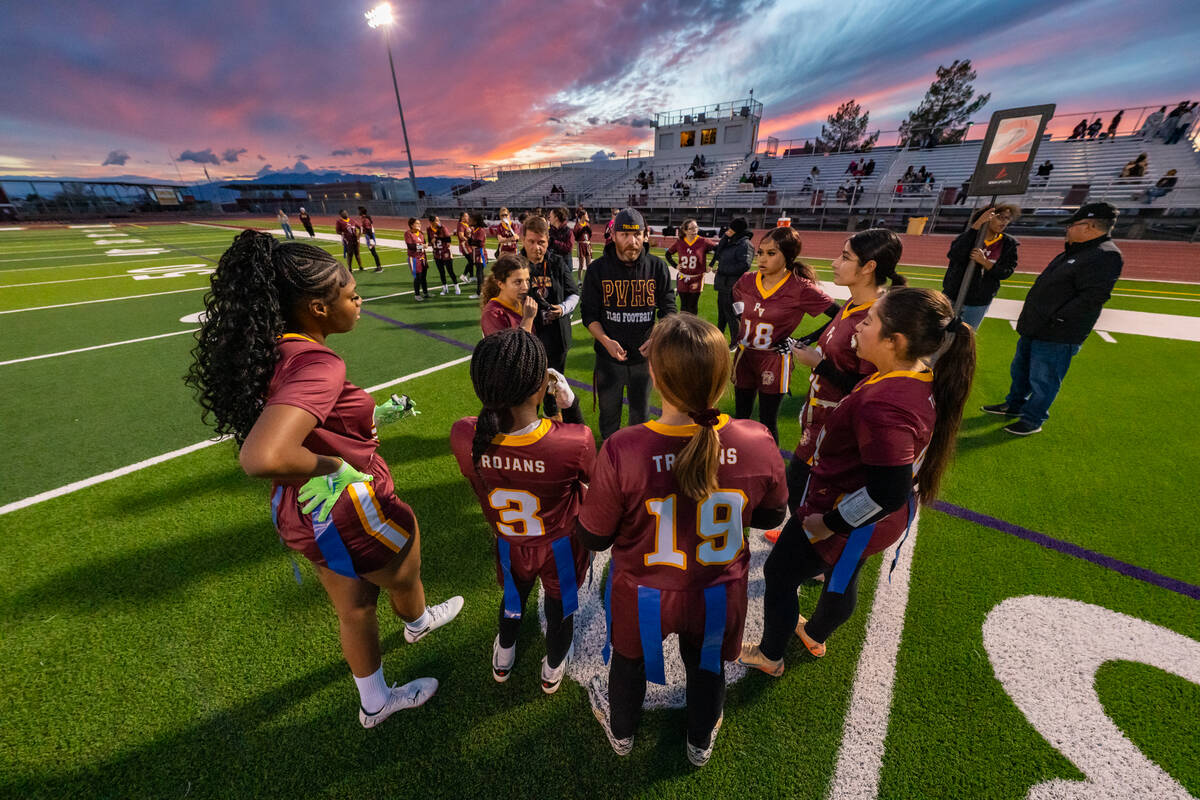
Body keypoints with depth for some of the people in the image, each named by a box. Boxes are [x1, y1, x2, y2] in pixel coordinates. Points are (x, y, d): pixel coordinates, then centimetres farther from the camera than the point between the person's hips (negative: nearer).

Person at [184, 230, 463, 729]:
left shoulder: (272, 350, -3)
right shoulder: (317, 364, -33)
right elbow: (262, 458, -46)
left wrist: (370, 417, 13)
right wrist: (332, 466, -28)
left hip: (303, 514, 8)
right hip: (350, 516, -8)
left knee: (354, 607, 29)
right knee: (404, 578, 27)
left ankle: (375, 703, 56)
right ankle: (418, 623, 65)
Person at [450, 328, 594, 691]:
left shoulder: (464, 437, -31)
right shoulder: (574, 441, -40)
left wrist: (499, 399, -12)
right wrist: (571, 405, -18)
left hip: (509, 546, 3)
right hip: (562, 548, -2)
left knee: (513, 596, 35)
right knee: (560, 607, 30)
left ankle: (503, 660, 65)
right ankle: (552, 670, 60)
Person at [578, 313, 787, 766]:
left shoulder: (621, 451, -35)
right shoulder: (758, 444, -26)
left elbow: (593, 538, -19)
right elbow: (770, 517, -6)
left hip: (643, 597, -1)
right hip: (719, 594, 2)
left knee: (630, 660, 32)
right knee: (707, 664, 33)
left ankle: (620, 731, 64)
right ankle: (701, 741, 65)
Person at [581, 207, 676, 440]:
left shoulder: (658, 267, -3)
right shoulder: (598, 269, -6)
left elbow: (668, 310, 1)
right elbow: (589, 314, -4)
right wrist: (606, 341, -21)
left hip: (644, 357, 1)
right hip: (608, 358, 0)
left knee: (641, 416, 17)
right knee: (609, 415, 15)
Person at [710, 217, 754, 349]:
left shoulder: (745, 244, -15)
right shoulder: (730, 242, 12)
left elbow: (744, 265, -24)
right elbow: (719, 256, 9)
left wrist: (725, 270, -17)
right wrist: (724, 238, 0)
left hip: (733, 286, -9)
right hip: (723, 284, 9)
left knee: (731, 314, -1)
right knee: (721, 312, 20)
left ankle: (735, 343, 11)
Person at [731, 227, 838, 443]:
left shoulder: (801, 289, -16)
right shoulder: (746, 281, -3)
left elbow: (839, 315, -13)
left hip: (774, 362, -4)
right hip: (744, 357, 4)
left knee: (767, 423, 7)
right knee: (741, 417, 16)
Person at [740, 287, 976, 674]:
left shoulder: (884, 404, -37)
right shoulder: (923, 381, -5)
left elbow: (888, 492, -34)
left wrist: (830, 523, -21)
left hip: (842, 522, -9)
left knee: (779, 574, 13)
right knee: (842, 579, 30)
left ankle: (770, 656, 38)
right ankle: (815, 635, 58)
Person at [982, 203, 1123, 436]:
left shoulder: (1106, 256, -16)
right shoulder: (1074, 252, 15)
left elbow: (1093, 298, -24)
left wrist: (1055, 320, -23)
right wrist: (1031, 317, 16)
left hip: (1057, 337, -10)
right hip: (1033, 330, 10)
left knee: (1042, 381, 1)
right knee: (1020, 370, 21)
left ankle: (1033, 420, 13)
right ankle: (1014, 405, 37)